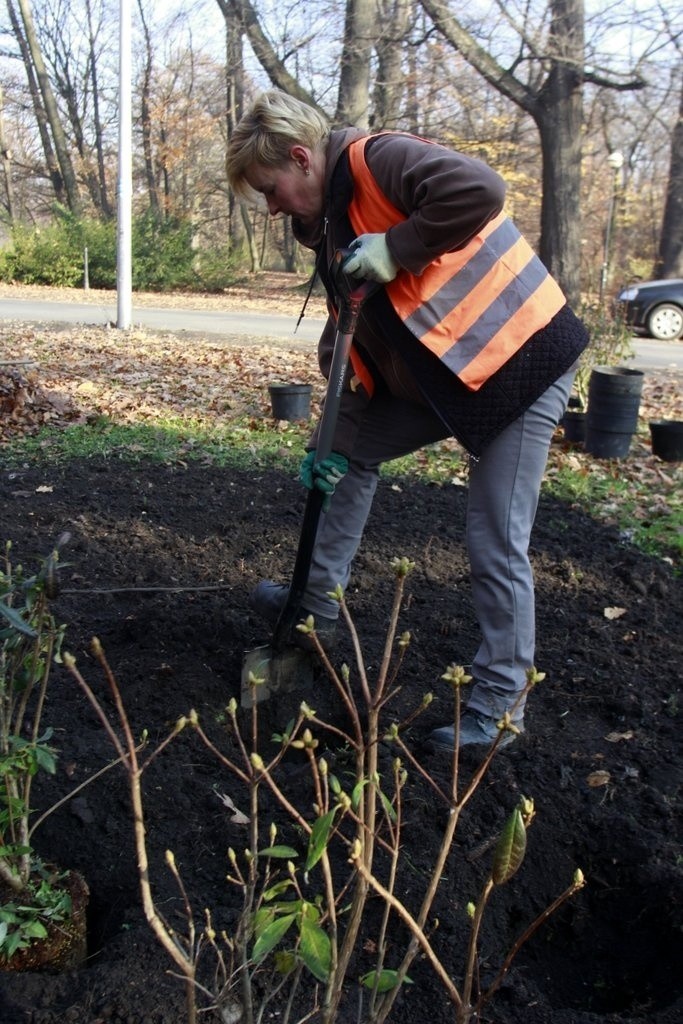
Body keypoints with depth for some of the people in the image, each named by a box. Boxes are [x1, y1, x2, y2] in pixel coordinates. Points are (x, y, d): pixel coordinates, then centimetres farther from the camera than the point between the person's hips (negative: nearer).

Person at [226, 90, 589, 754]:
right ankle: (317, 605, 29)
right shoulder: (332, 230, 12)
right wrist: (331, 441, 7)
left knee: (496, 545, -6)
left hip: (521, 358, -9)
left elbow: (479, 190, -33)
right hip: (437, 375, 9)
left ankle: (500, 704, 12)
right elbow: (345, 340, 12)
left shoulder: (376, 160, -15)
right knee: (351, 450, 15)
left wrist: (396, 248, -24)